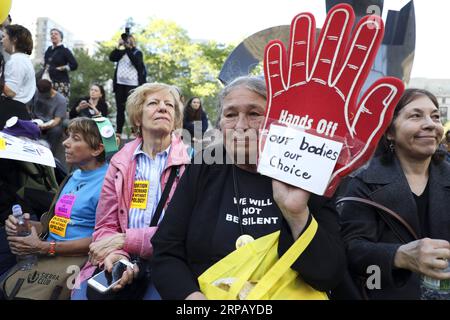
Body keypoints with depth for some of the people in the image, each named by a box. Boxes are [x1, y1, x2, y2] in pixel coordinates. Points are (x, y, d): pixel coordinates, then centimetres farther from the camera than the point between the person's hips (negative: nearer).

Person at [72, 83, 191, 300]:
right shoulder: (120, 163, 9)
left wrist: (124, 239, -11)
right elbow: (106, 226, 7)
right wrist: (116, 255, -15)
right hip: (122, 264, 3)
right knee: (82, 295, -22)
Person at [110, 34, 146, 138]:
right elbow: (111, 58, 0)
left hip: (132, 84, -5)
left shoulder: (137, 52, 3)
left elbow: (136, 62, -16)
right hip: (120, 84, 5)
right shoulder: (120, 52, 17)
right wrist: (118, 46, -7)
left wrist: (128, 48, -16)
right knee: (120, 109, 6)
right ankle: (118, 132, 9)